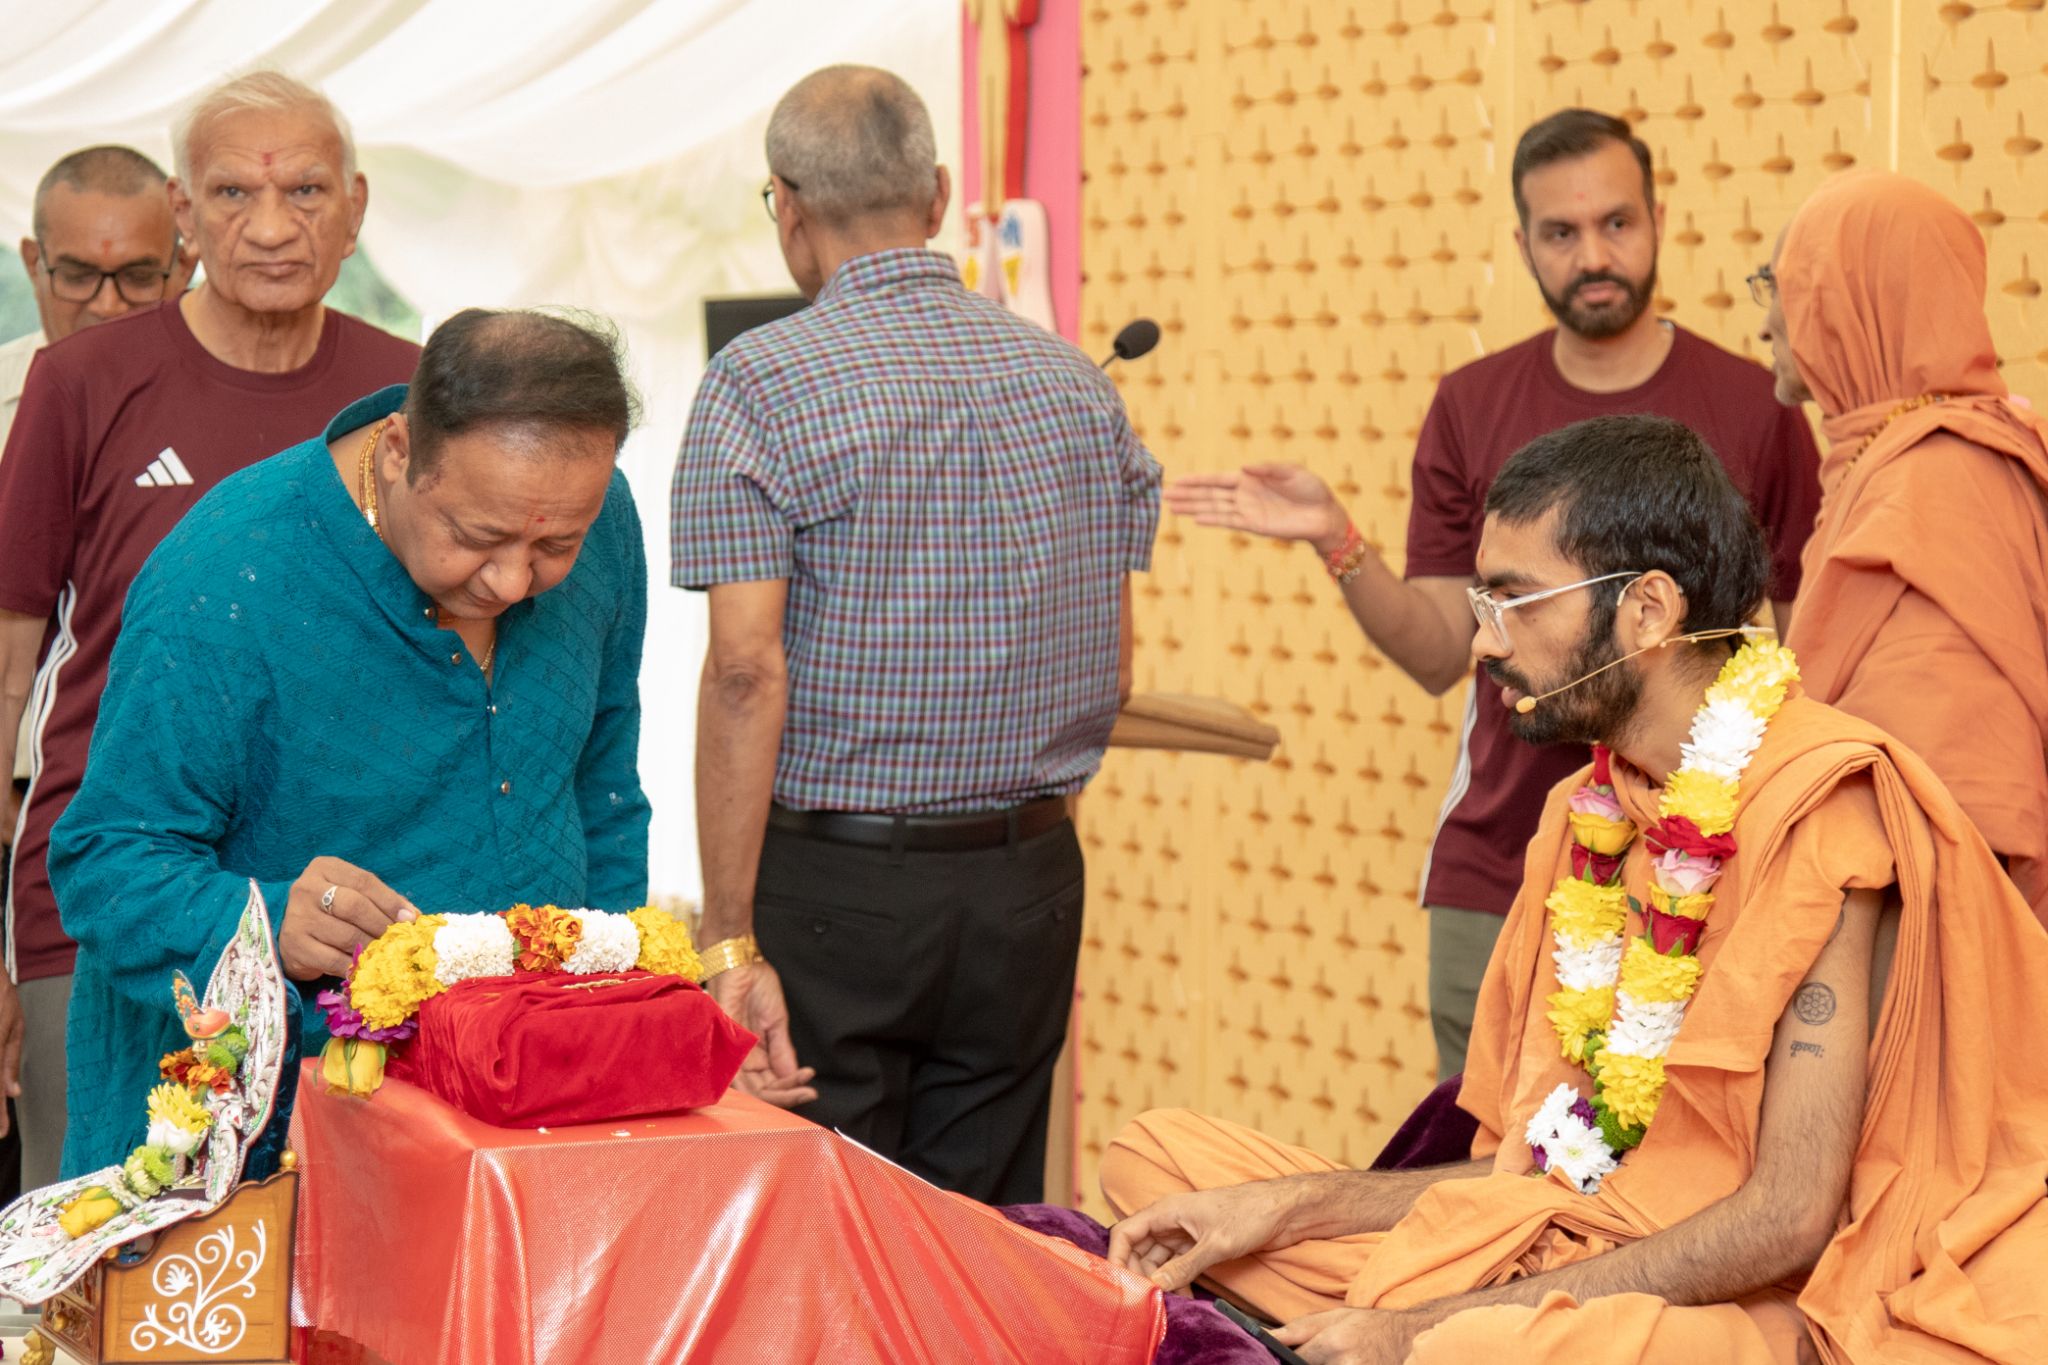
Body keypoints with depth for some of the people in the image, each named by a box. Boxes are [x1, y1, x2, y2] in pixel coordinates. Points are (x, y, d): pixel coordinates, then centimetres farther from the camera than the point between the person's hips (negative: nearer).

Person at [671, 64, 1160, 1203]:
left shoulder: (760, 384, -9)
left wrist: (729, 940, -15)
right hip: (1029, 884, 5)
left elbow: (747, 670, -17)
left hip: (830, 887, -4)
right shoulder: (1079, 382, 6)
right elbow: (1114, 676, 9)